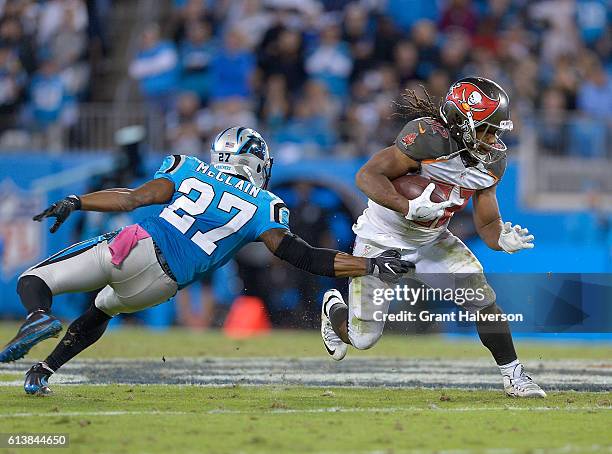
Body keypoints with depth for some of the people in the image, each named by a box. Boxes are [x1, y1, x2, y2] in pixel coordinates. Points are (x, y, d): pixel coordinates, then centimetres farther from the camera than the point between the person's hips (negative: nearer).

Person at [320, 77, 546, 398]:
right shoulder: (429, 137, -30)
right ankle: (333, 309, 37)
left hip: (432, 240, 5)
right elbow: (367, 176, -31)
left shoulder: (492, 161, -8)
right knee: (362, 339, 2)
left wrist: (502, 239, -26)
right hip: (382, 240, -5)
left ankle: (514, 376, -1)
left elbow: (487, 224, -2)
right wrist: (410, 208, -44)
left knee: (481, 297, -15)